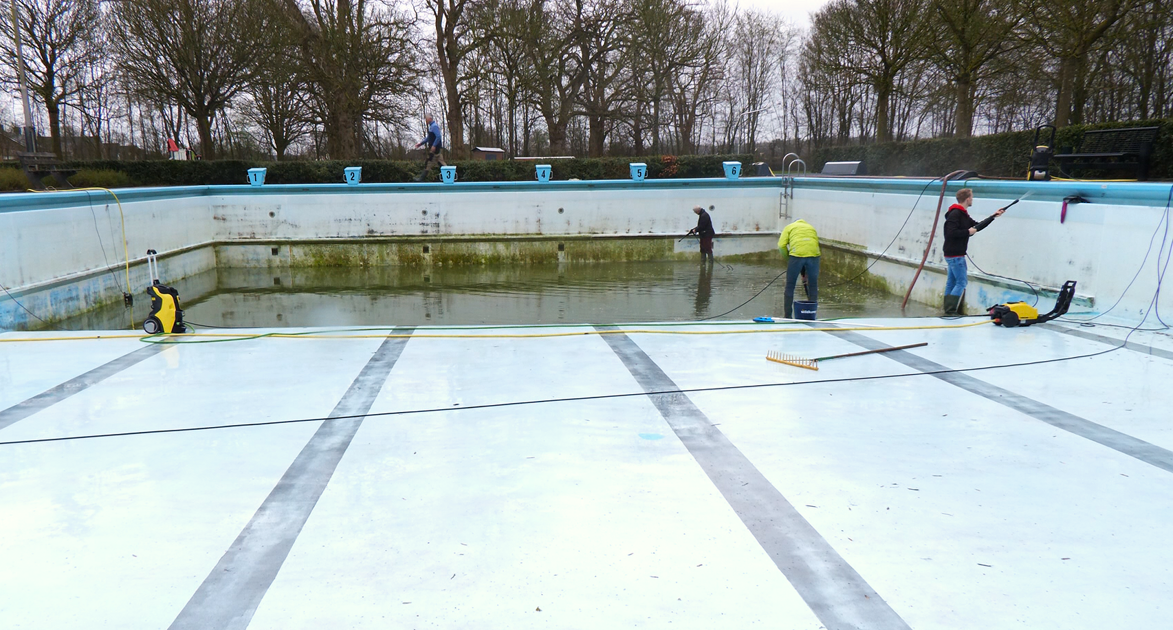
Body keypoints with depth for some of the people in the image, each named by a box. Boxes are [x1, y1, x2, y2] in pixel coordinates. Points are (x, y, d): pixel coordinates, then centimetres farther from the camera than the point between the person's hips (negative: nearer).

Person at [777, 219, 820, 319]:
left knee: (790, 287, 9)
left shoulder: (789, 227, 23)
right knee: (813, 286, 14)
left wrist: (787, 258, 21)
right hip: (813, 254, 3)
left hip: (797, 254, -2)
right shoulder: (811, 227, 33)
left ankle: (788, 316, 11)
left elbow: (781, 245, 6)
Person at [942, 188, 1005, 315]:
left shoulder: (963, 214, 16)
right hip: (955, 255, -11)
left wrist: (993, 216, 22)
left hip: (954, 254, 11)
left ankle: (948, 311, 17)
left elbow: (977, 226, 22)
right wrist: (968, 232, -15)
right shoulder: (955, 214, -16)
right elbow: (951, 233, -26)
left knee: (951, 282, 12)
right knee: (962, 282, -9)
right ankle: (950, 311, -12)